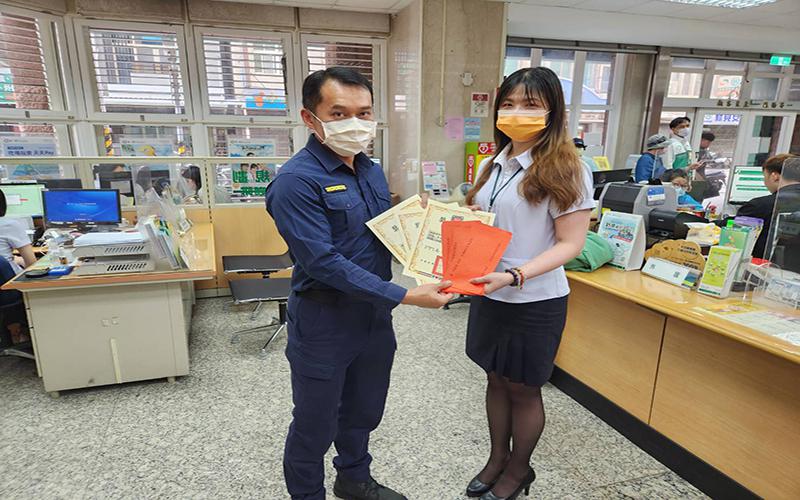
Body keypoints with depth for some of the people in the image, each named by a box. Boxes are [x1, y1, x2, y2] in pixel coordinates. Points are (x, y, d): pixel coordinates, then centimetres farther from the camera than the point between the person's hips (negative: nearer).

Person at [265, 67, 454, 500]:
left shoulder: (371, 170, 5)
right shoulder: (297, 181, -20)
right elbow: (325, 263, -27)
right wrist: (406, 296, -29)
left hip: (376, 315, 7)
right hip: (324, 321, -7)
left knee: (364, 411, 25)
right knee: (315, 425, 14)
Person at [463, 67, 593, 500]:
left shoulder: (565, 171, -14)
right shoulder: (492, 165, 5)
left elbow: (570, 243, -16)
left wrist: (514, 276, -29)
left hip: (534, 301, -6)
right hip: (488, 295, 6)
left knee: (522, 389, 12)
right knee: (496, 379, 19)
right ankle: (497, 459, 41)